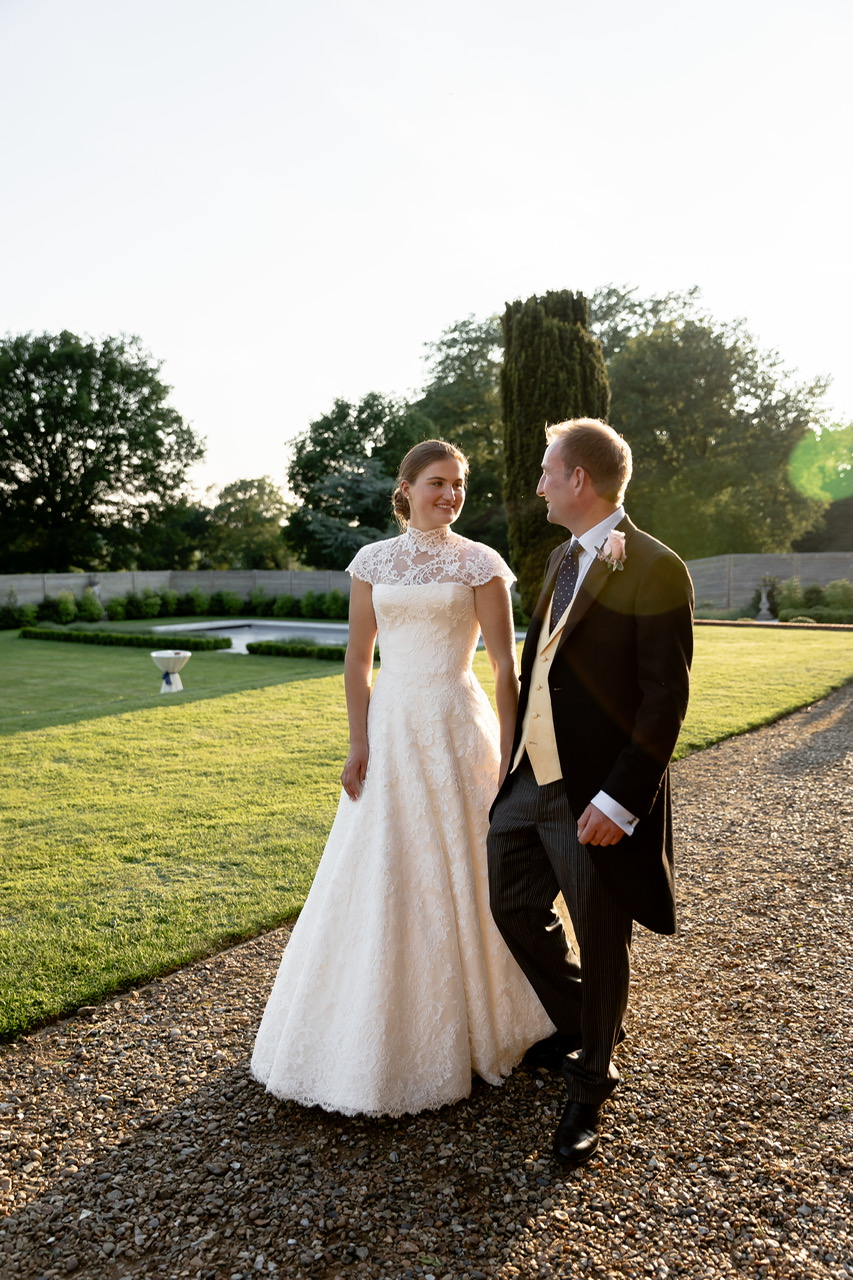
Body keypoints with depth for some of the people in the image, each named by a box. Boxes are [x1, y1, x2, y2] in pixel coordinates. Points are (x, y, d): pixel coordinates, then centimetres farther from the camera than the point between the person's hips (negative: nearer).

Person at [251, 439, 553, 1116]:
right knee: (381, 879, 8)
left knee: (460, 873, 7)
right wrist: (359, 743, -3)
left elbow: (506, 665, -4)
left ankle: (472, 1024, 30)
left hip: (456, 726, -2)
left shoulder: (479, 563, -2)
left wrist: (508, 756, -9)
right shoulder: (374, 560, 6)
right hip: (390, 727, 3)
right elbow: (358, 660, 5)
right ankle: (388, 1030, 30)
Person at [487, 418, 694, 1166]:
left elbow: (666, 701, -18)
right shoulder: (564, 558, 9)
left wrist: (619, 801, -20)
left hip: (596, 802, -8)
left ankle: (590, 1088, 35)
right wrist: (518, 761, 15)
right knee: (514, 909, 19)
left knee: (602, 945, 11)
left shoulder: (655, 572, -16)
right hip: (532, 782, 8)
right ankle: (579, 1026, 46)